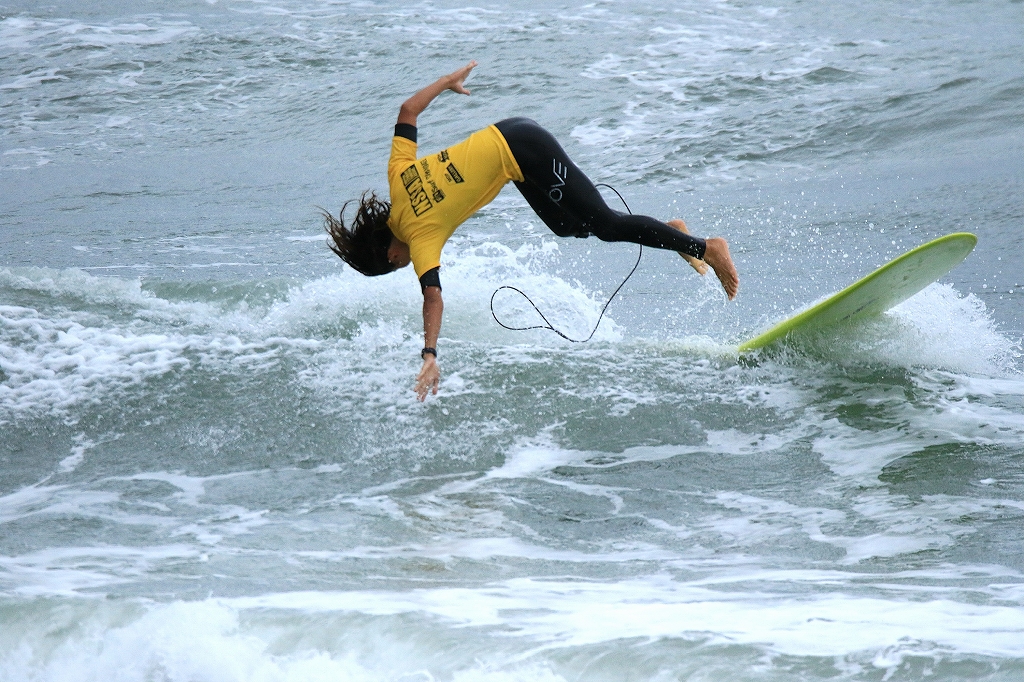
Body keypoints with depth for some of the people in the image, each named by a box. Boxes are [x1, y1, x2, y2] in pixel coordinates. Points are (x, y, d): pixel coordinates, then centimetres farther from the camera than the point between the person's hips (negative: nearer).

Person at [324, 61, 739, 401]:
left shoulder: (420, 238, -12)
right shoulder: (398, 178, 7)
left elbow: (432, 299, -24)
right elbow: (408, 111, 11)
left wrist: (429, 356, -31)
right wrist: (448, 80, 21)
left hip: (518, 153, -8)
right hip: (506, 135, 8)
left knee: (604, 224, -4)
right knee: (569, 226, 17)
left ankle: (706, 248, -4)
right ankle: (671, 231, 21)